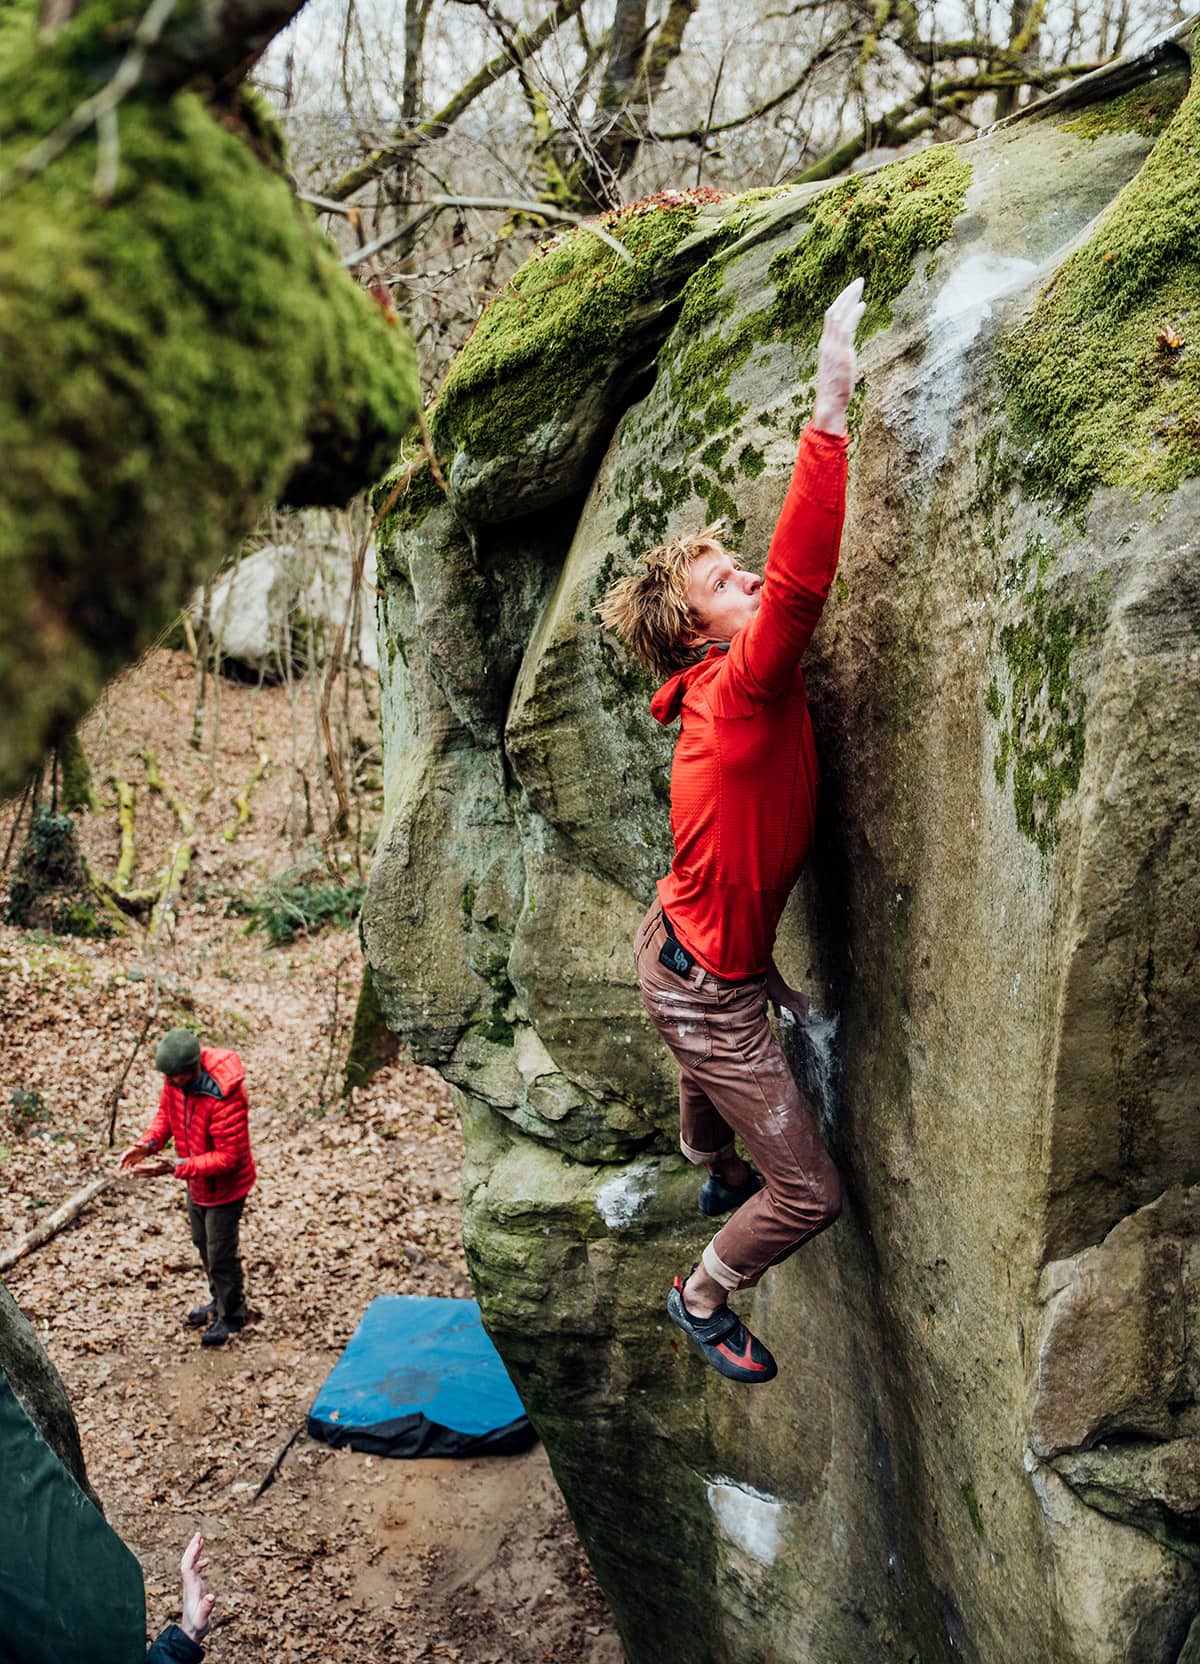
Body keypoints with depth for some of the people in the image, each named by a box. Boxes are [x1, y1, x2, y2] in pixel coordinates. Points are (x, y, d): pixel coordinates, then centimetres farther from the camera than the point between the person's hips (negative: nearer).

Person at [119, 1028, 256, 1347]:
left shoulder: (225, 1097, -38)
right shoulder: (176, 1078, -15)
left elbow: (228, 1157, -32)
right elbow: (166, 1113, 4)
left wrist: (176, 1167, -35)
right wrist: (148, 1144, -15)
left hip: (224, 1185, -8)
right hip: (196, 1181, 8)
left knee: (220, 1253, 6)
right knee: (203, 1244, 24)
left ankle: (231, 1314, 30)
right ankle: (219, 1300, 47)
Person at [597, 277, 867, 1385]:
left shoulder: (732, 692, -1)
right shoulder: (740, 688, -28)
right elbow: (799, 582, -46)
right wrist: (830, 406, -48)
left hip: (692, 951, 10)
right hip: (704, 989, -10)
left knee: (710, 1078, 40)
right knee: (812, 1195, 2)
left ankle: (717, 1178, 73)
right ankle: (704, 1296, 28)